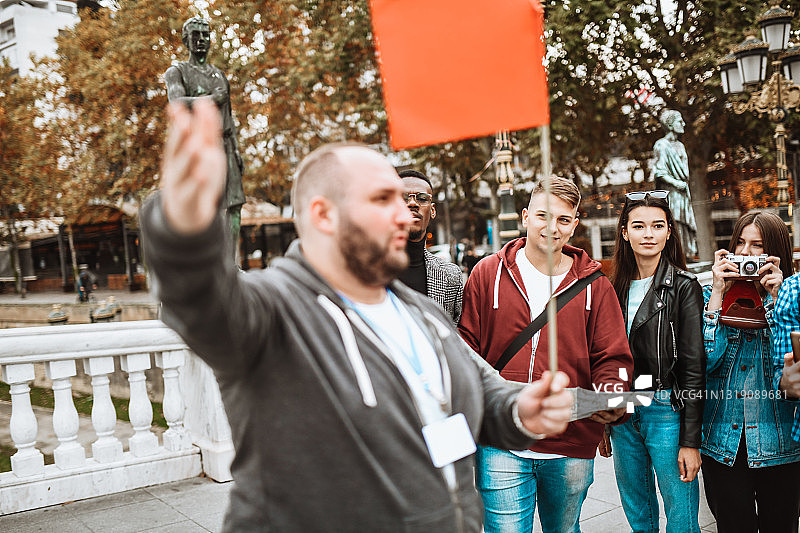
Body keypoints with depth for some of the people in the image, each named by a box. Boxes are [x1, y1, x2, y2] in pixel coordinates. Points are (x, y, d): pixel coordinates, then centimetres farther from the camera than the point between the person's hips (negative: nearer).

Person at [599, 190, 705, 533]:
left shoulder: (683, 287, -7)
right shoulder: (616, 288, 7)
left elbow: (694, 368, -10)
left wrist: (690, 440, -13)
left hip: (666, 412, -5)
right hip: (622, 414, 5)